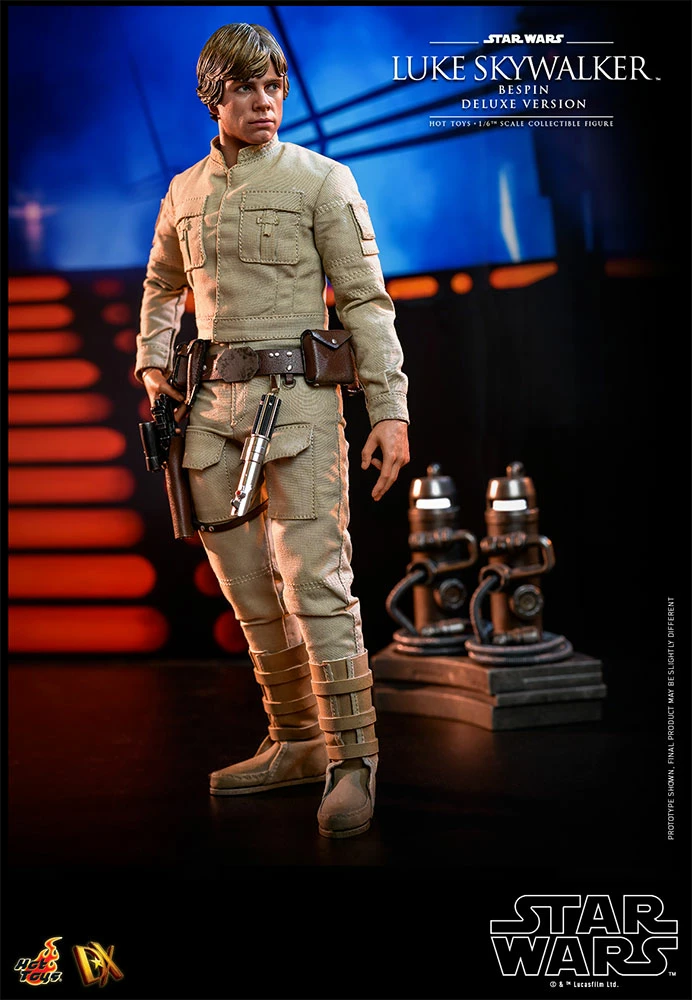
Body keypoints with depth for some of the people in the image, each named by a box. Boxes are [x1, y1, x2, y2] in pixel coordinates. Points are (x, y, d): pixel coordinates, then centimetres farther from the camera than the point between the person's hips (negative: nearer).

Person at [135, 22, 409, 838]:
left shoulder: (322, 180, 0)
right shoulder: (184, 192, 13)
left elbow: (365, 300, -4)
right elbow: (162, 285, 30)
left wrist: (390, 409, -11)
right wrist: (152, 362, 14)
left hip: (296, 400, -5)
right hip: (212, 405, 6)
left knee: (314, 581, -12)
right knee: (249, 589, 10)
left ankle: (354, 760, -4)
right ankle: (296, 743, 22)